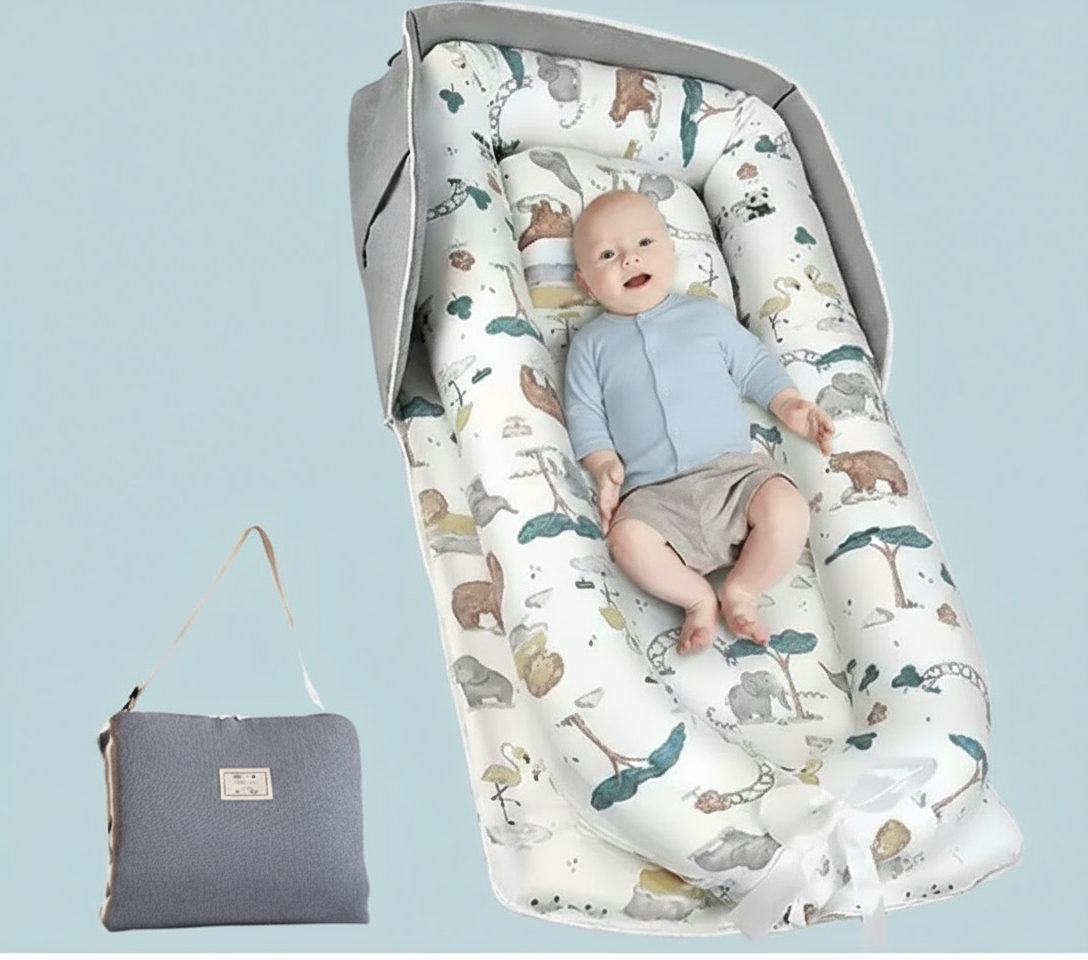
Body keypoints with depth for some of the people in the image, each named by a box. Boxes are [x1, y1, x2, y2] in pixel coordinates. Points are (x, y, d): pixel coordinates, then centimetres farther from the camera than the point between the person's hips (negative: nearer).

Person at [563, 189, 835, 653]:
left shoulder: (708, 314, 17)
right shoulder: (591, 342, 14)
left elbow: (754, 366, 20)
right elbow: (584, 413, 9)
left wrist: (790, 405, 5)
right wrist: (604, 465, -7)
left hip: (735, 471, 1)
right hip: (655, 495, -1)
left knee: (787, 508, -28)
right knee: (627, 537, -33)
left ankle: (740, 589, -4)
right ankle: (697, 596, -8)